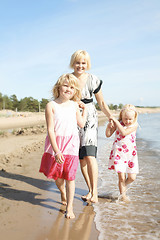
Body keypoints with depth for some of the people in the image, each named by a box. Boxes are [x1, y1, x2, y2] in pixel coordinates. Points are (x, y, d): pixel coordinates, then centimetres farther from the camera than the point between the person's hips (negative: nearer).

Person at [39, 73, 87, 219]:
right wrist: (56, 151, -16)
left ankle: (69, 207, 9)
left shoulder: (74, 105, 5)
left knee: (70, 176, -2)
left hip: (71, 144, 1)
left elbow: (81, 124, 9)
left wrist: (85, 109, 15)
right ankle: (62, 192, 45)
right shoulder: (51, 105, -7)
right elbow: (50, 130, -11)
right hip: (56, 143, -1)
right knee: (57, 175, 12)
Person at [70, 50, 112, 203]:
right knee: (81, 157, 4)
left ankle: (94, 193, -10)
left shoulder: (93, 80, -2)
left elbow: (101, 103, 8)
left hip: (89, 119, -2)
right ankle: (90, 190, 16)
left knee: (89, 155, -17)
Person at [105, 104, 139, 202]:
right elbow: (108, 135, 3)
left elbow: (124, 132, -22)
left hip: (130, 153, 1)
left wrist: (116, 121, -23)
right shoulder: (118, 123, 0)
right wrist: (109, 126, -16)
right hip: (118, 152, -1)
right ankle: (123, 195, 17)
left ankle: (124, 186, 34)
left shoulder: (134, 125, -5)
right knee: (122, 177, -3)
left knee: (132, 177, 2)